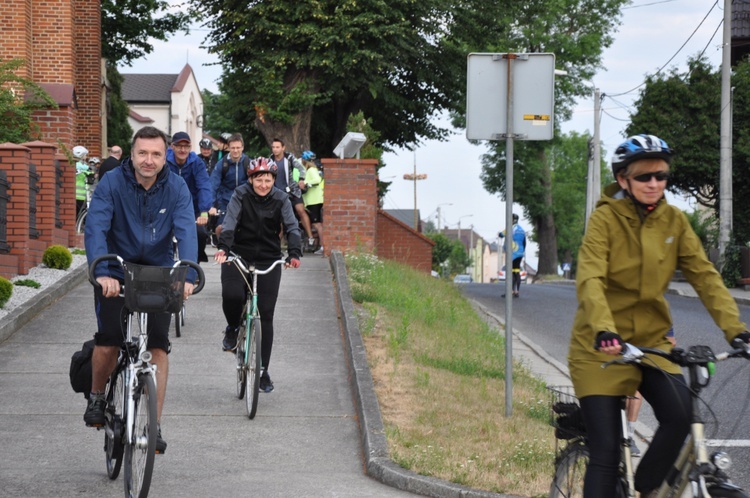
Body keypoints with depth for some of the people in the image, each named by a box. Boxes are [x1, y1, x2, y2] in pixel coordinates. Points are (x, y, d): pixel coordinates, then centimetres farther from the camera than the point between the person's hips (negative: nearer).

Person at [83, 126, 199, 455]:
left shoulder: (176, 189, -9)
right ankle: (97, 397, 17)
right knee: (108, 342, -13)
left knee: (158, 346, -8)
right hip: (115, 275, -1)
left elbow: (186, 232, -20)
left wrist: (188, 276, -37)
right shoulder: (112, 183, -13)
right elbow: (96, 228, -24)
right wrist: (102, 272, -40)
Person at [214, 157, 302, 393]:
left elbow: (292, 227, -12)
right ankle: (233, 327, 7)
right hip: (238, 256, -1)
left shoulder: (280, 199, -2)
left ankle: (263, 371, 8)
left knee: (266, 316, -1)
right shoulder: (241, 196, -7)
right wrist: (223, 247, -39)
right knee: (232, 295, -29)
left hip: (268, 261, 1)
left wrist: (294, 253, -31)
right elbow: (230, 223, -20)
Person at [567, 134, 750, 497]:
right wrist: (603, 330, -41)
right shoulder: (605, 218, -12)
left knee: (680, 416, -21)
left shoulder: (674, 221, 1)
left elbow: (704, 275, -5)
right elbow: (589, 280, -24)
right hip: (603, 346, -3)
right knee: (606, 451, -6)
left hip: (652, 340, 4)